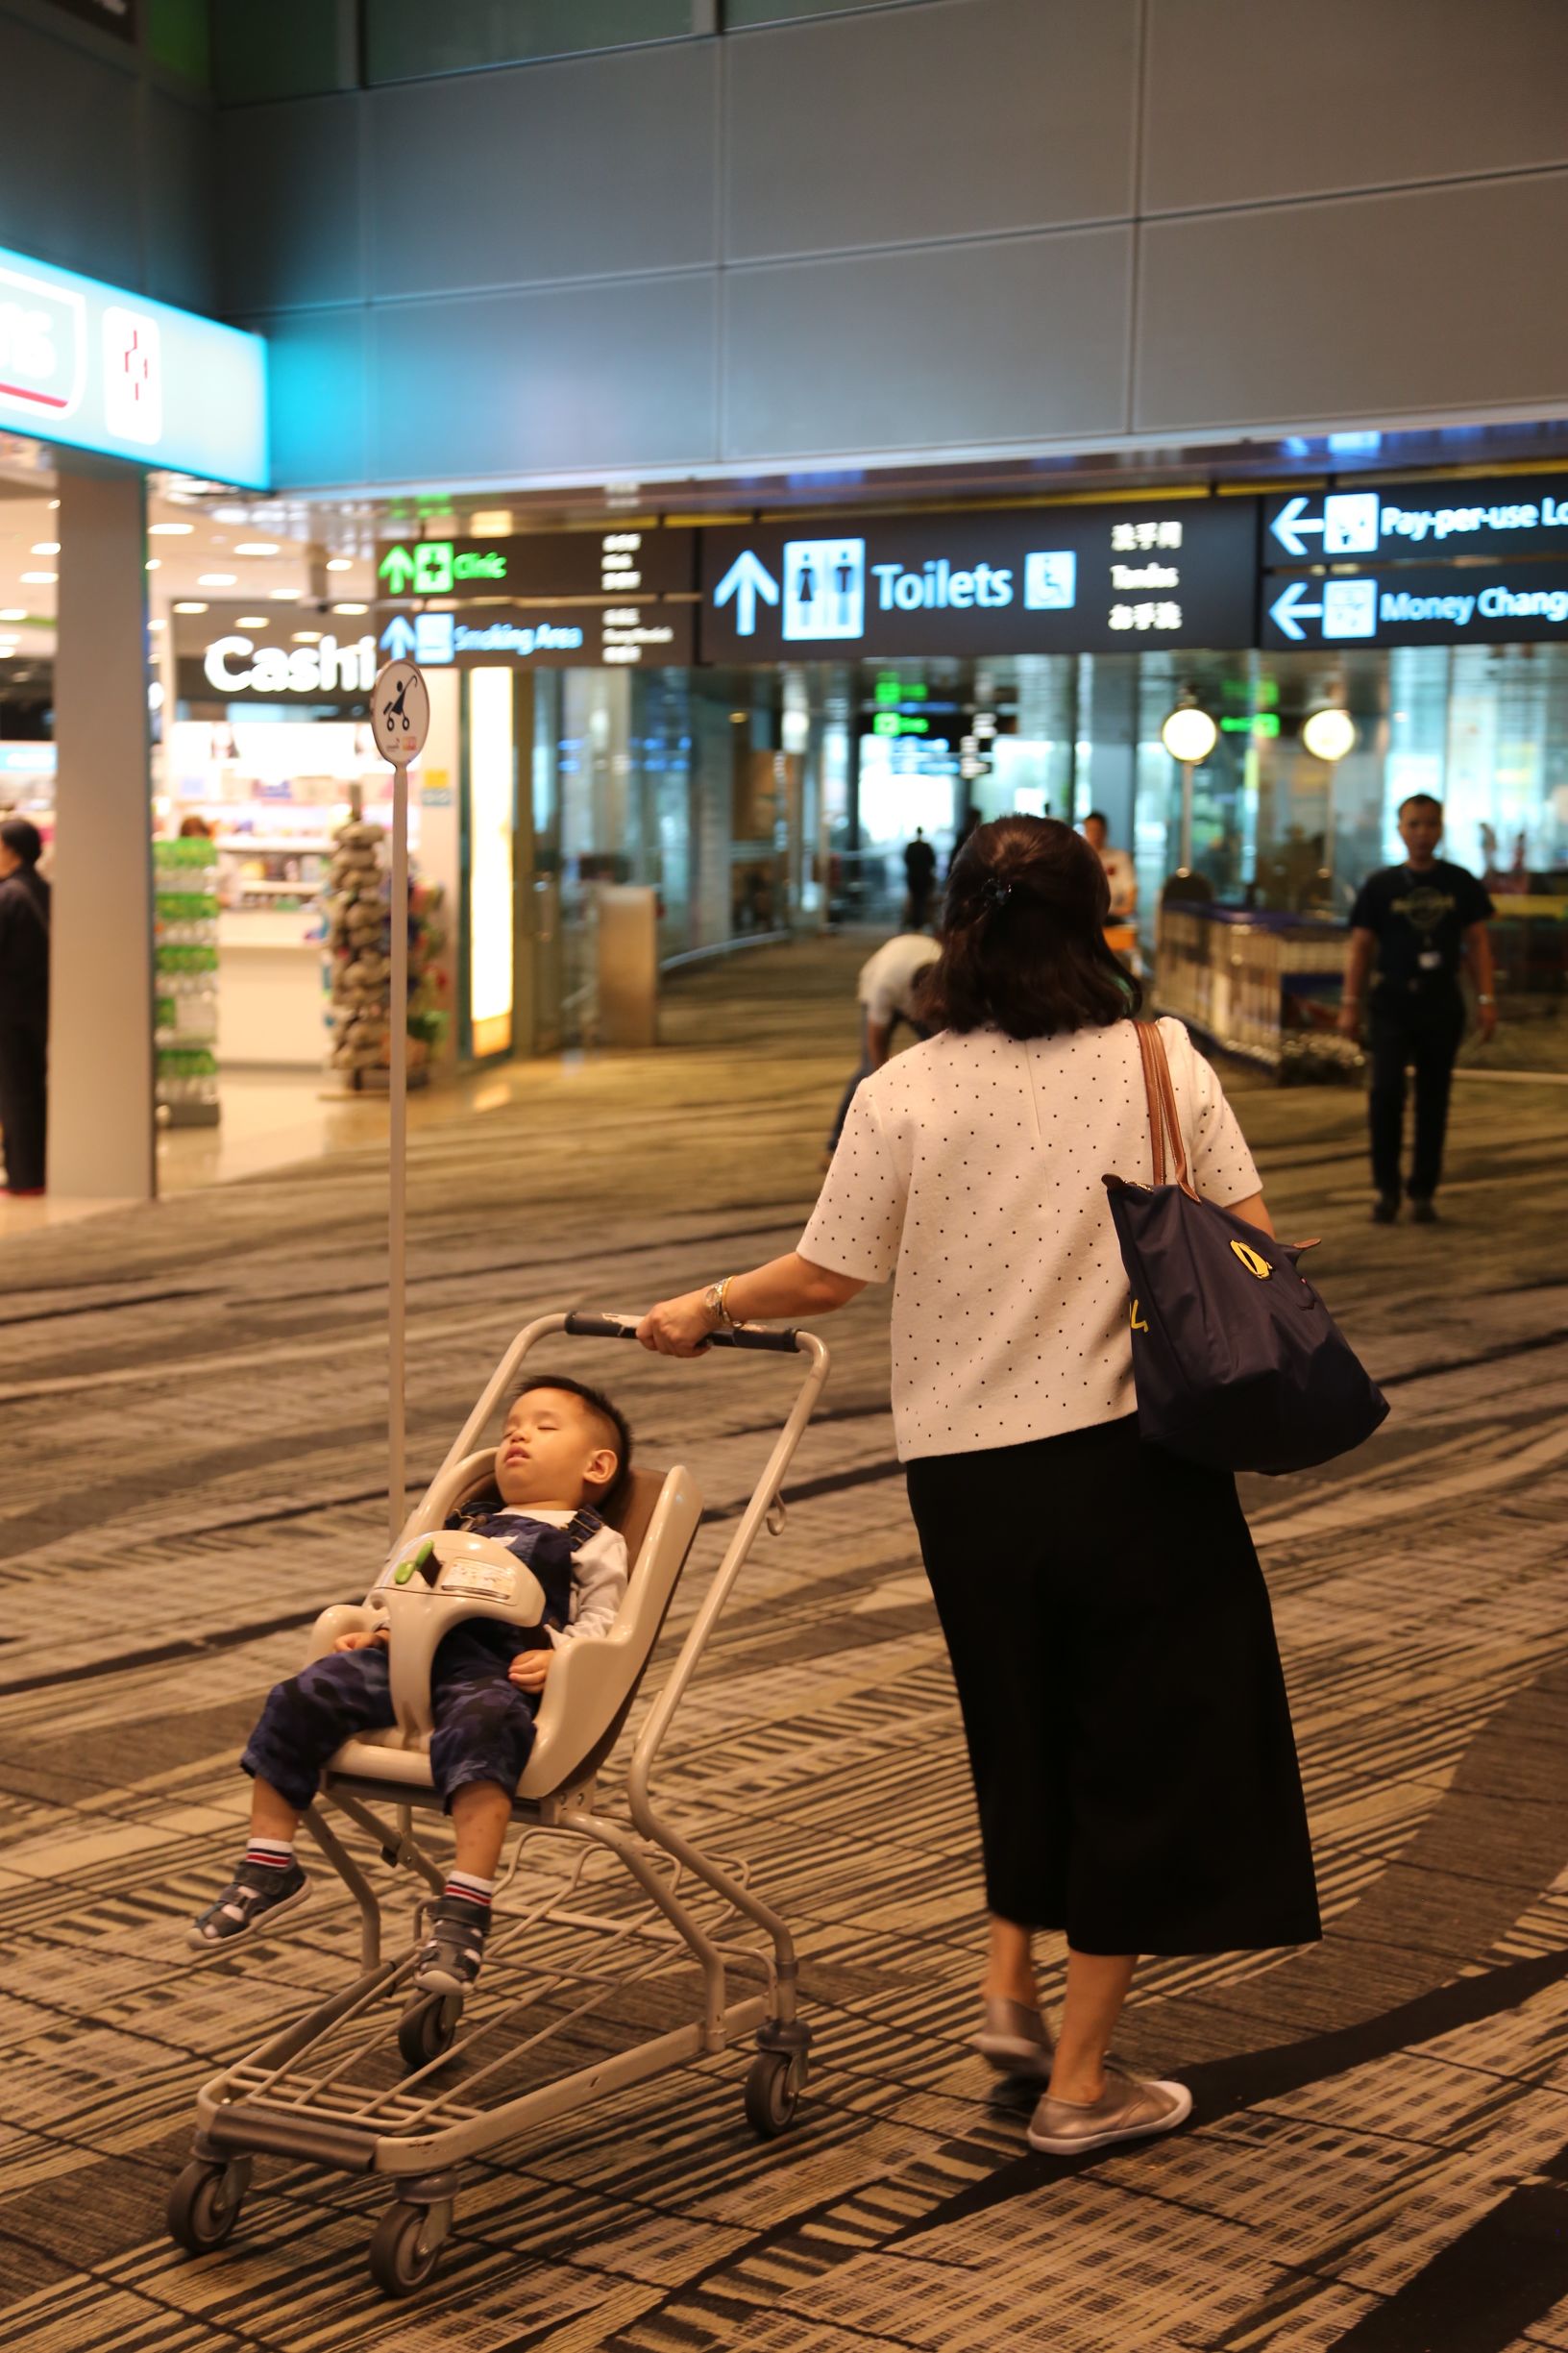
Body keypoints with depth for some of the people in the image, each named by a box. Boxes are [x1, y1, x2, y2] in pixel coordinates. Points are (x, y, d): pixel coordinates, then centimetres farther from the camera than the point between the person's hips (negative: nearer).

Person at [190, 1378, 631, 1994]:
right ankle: (269, 1870, -3)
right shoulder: (467, 1524, 36)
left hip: (494, 1665, -6)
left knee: (480, 1725, -40)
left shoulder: (594, 1543, 17)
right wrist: (373, 1631, 15)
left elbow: (600, 1621, 5)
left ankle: (464, 1908, -46)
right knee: (299, 1700, -11)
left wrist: (554, 1656, -14)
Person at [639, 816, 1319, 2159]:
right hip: (1130, 1456, -1)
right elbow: (1252, 1248, -4)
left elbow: (824, 1279, -2)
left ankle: (1011, 1988, 23)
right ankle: (1080, 2081, 16)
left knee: (1029, 1732, 25)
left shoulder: (905, 1094, -4)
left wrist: (703, 1310, 15)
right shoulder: (1164, 1067, -3)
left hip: (965, 1469, 2)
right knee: (1143, 1749, 10)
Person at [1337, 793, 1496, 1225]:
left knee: (1433, 1099, 4)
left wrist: (1486, 999, 0)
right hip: (1392, 1000, -1)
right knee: (1386, 1091, -13)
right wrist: (1350, 1003, -4)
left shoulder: (1460, 883, 6)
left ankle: (1422, 1193, 12)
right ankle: (1385, 1188, -2)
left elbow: (1477, 942, 8)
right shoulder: (1381, 885, 3)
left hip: (1442, 1002, 2)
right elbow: (1360, 946, 4)